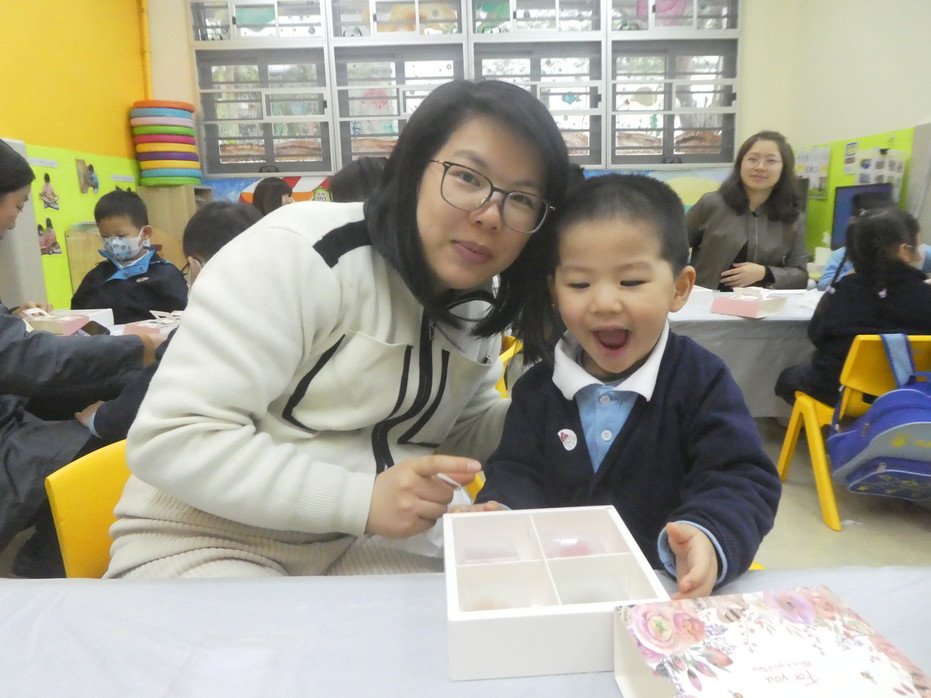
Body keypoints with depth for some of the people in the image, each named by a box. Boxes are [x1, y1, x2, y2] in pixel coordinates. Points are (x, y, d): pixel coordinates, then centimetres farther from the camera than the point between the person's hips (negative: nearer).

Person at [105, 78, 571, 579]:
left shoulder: (478, 306, 2)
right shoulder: (301, 252, -21)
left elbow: (462, 432, 11)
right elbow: (169, 440, -23)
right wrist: (362, 498, -30)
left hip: (363, 543, 6)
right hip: (210, 541, -5)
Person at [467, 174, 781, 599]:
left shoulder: (702, 382, -6)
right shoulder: (537, 388, 2)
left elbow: (743, 482, -11)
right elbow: (518, 471, 3)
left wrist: (707, 539, -32)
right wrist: (500, 511, -20)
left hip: (672, 591, 0)